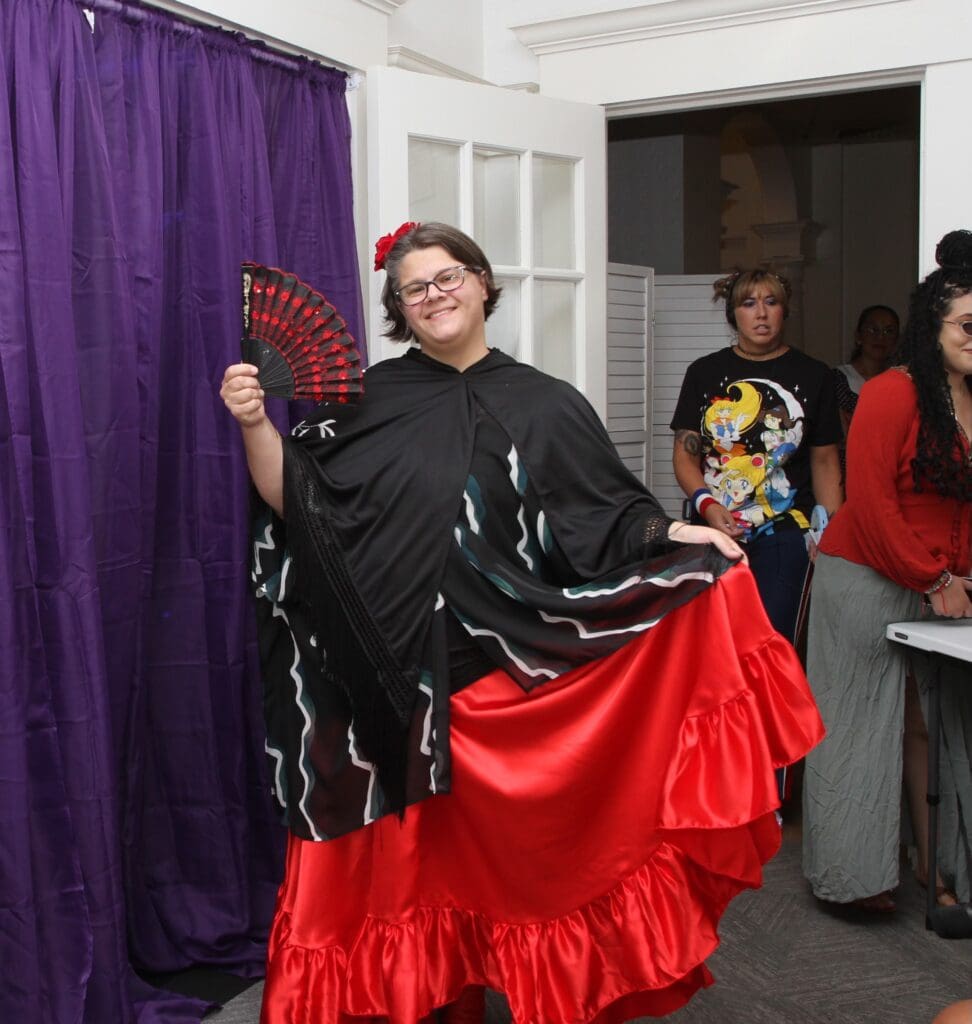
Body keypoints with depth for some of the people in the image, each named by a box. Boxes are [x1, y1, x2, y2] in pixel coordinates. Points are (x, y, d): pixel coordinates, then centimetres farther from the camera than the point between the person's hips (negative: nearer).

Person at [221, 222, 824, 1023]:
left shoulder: (545, 406, 5)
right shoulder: (372, 400, 5)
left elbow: (607, 519, 5)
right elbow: (293, 500, 0)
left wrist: (679, 535, -11)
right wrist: (256, 425, -14)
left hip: (509, 677, 0)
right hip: (394, 680, 0)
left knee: (508, 845, 8)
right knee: (412, 853, 6)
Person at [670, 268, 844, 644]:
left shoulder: (812, 376, 9)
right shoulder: (705, 373, 10)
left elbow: (825, 461, 10)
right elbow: (684, 453, 5)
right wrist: (706, 504, -12)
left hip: (783, 535, -1)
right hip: (714, 530, 1)